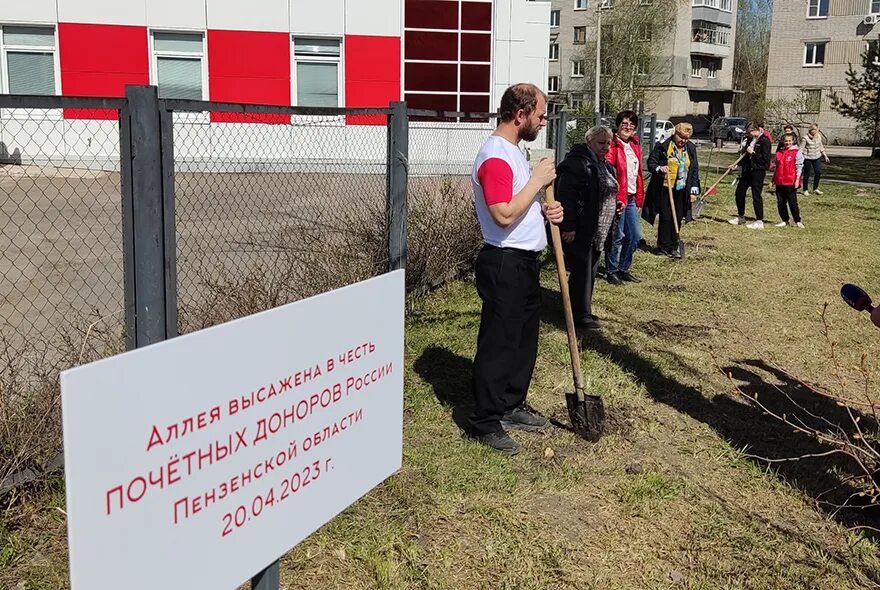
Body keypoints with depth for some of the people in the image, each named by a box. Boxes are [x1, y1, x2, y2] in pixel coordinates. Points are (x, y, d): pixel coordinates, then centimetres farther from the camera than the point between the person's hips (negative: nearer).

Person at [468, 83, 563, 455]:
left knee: (524, 339, 18)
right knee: (498, 342, -2)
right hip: (504, 264, -11)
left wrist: (543, 210, 5)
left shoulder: (512, 151, 15)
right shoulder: (494, 156, -19)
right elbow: (504, 215, -28)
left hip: (524, 261, 11)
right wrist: (538, 180, -19)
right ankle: (484, 422, 8)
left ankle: (511, 406, 32)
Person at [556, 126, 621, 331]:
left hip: (598, 232, 10)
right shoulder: (577, 163, -16)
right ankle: (580, 315, 5)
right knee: (581, 272, -4)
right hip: (580, 231, -10)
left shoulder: (604, 166, 16)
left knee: (591, 272, 15)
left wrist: (615, 204, 10)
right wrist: (568, 226, -26)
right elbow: (566, 196, -22)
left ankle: (583, 310, 27)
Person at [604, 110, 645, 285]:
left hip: (631, 198, 8)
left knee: (635, 236, 12)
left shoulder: (635, 146, 14)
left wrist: (639, 198, 17)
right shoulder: (613, 145, -12)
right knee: (617, 236, -2)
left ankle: (623, 268, 26)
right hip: (617, 198, -8)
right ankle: (611, 271, 13)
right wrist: (616, 199, -26)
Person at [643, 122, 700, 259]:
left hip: (681, 190, 4)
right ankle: (664, 246, 7)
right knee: (665, 218, -3)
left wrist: (694, 191, 8)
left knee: (677, 219, 6)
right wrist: (659, 168, -24)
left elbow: (694, 170, 12)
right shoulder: (663, 146, -5)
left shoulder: (691, 149, 9)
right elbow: (651, 162, -2)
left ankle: (673, 247, 14)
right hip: (664, 189, -4)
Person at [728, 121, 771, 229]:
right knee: (739, 192, 12)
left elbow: (765, 159, -18)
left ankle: (759, 221, 0)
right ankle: (740, 217, 27)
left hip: (758, 171, -9)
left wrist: (752, 153, -16)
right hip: (747, 170, 9)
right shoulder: (749, 140, 13)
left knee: (756, 195, -6)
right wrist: (736, 165, 12)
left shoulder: (764, 141, -12)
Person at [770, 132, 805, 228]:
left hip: (791, 182, -5)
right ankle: (785, 220, 17)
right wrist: (773, 180, 18)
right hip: (779, 182, 5)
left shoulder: (797, 153, -3)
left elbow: (799, 167, -6)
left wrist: (797, 180, -13)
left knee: (792, 202, -3)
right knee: (780, 202, 7)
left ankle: (798, 221, 6)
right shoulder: (779, 153, 12)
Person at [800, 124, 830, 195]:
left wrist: (825, 156, 19)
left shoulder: (818, 137, 6)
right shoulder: (805, 138, -11)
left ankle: (815, 188, 13)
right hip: (807, 158, -5)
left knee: (818, 172, -2)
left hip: (817, 157, 5)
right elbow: (801, 148, -10)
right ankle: (805, 190, 15)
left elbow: (821, 147, 17)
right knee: (807, 174, 2)